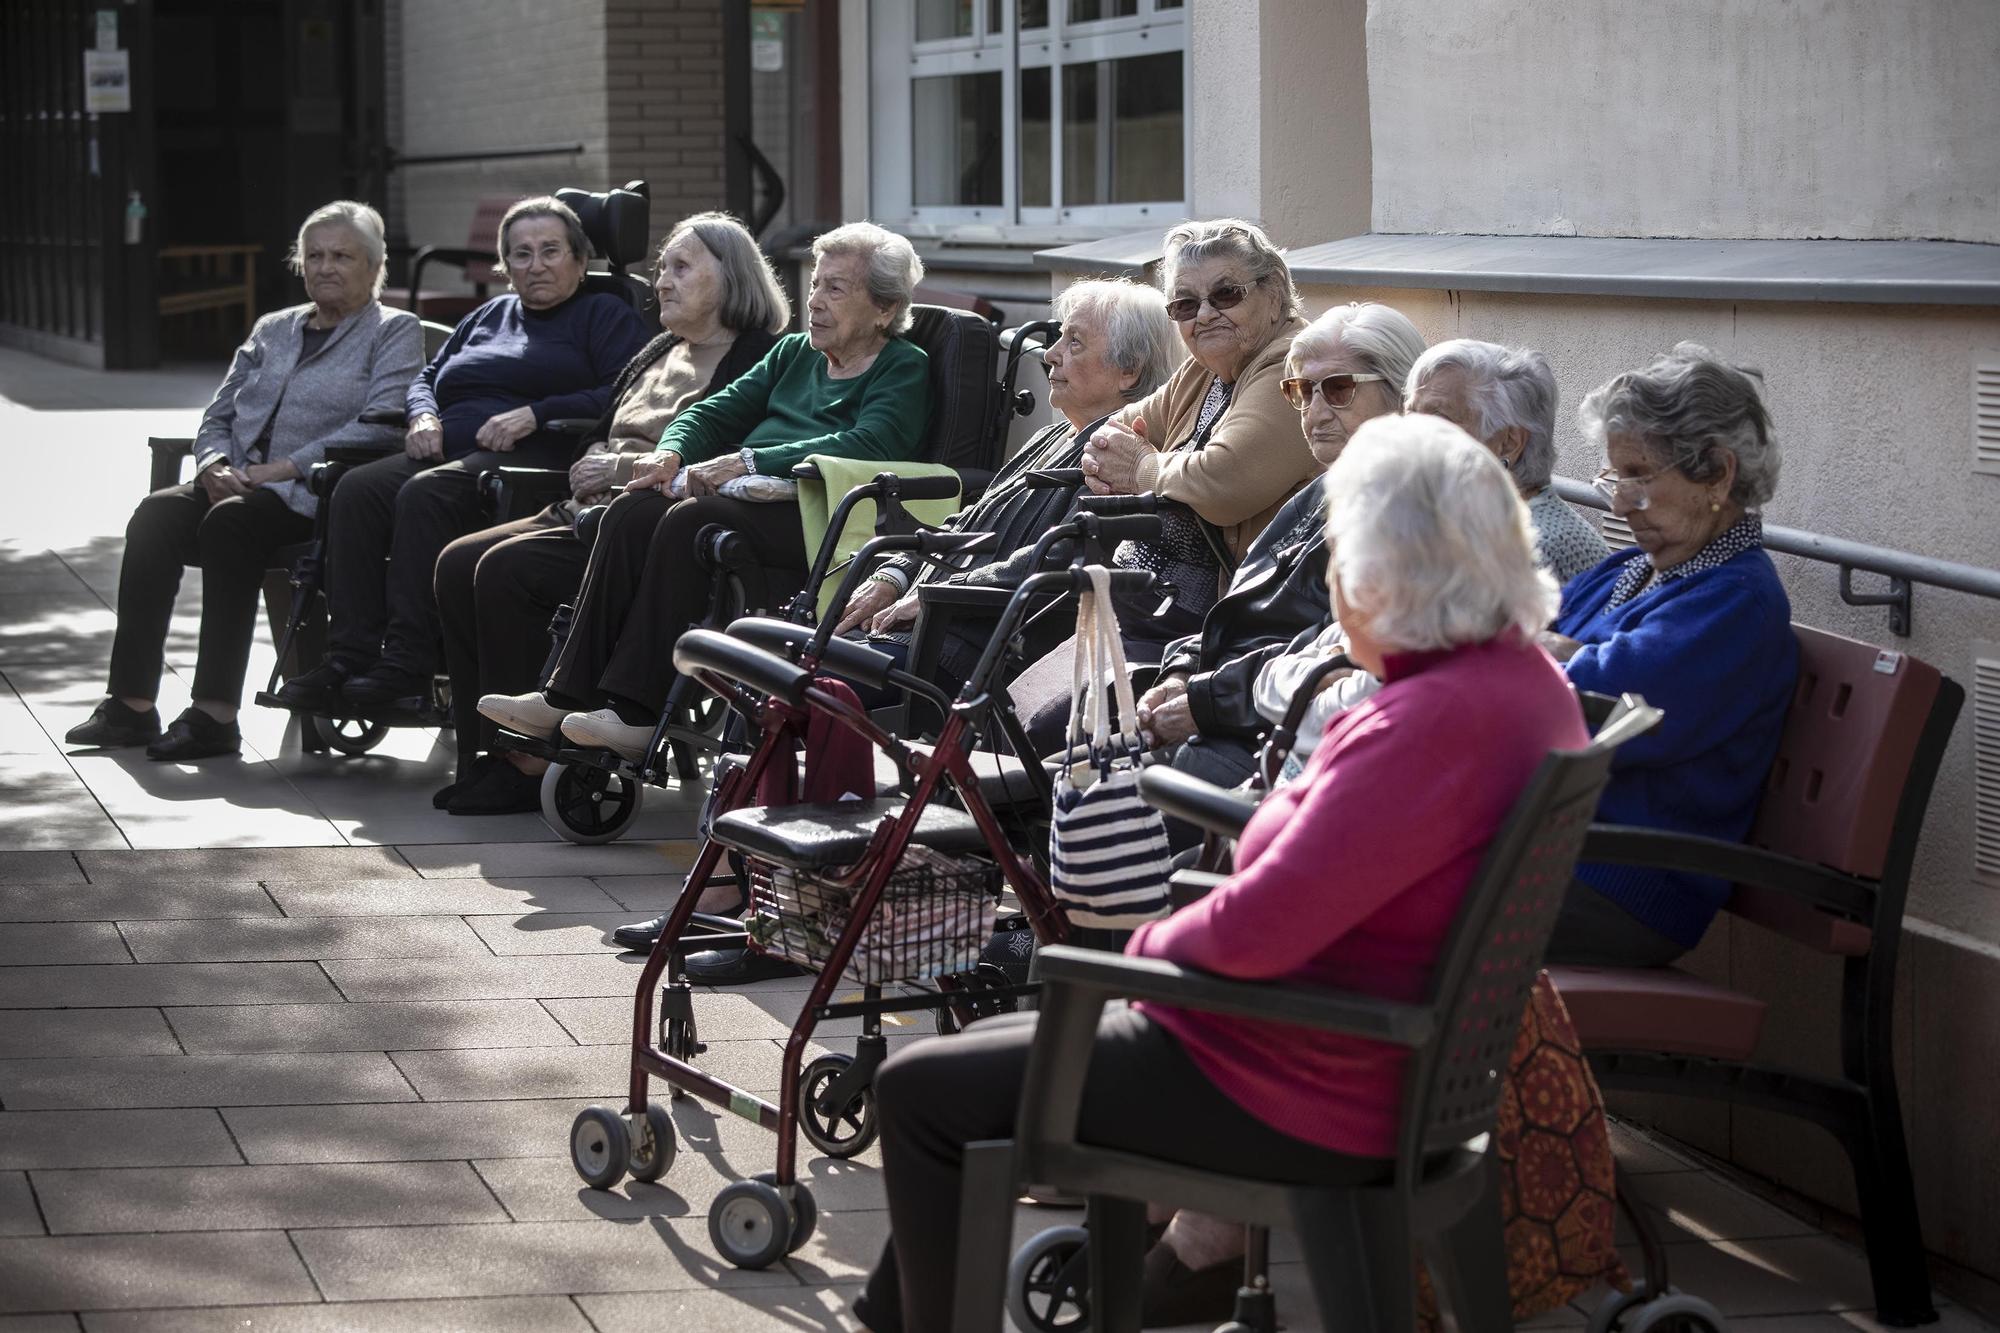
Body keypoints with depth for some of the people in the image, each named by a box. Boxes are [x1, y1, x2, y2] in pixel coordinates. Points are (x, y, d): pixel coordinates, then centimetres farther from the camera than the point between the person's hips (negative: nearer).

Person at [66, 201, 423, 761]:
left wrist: (282, 468, -16)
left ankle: (216, 715, -35)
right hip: (238, 485, 6)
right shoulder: (272, 330, 26)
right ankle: (131, 705, -27)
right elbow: (216, 417, 24)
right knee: (156, 514, -25)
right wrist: (216, 464, -1)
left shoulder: (395, 332, 7)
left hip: (311, 495, -6)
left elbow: (379, 426, -10)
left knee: (229, 522, -35)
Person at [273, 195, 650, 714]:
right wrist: (424, 417, 8)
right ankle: (348, 658, -31)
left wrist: (535, 414, -14)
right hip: (445, 452, 7)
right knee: (356, 490, -24)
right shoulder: (488, 315, 32)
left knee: (426, 494, -35)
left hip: (530, 459, -7)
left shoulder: (606, 315, 11)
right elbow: (427, 377, 32)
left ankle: (407, 667, -38)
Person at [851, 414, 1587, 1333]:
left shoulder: (1433, 723, -29)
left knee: (919, 1093, 2)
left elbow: (1258, 928, -30)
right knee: (1001, 1044, 24)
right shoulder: (1525, 677, 2)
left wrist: (1154, 945, -9)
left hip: (1293, 1100, -10)